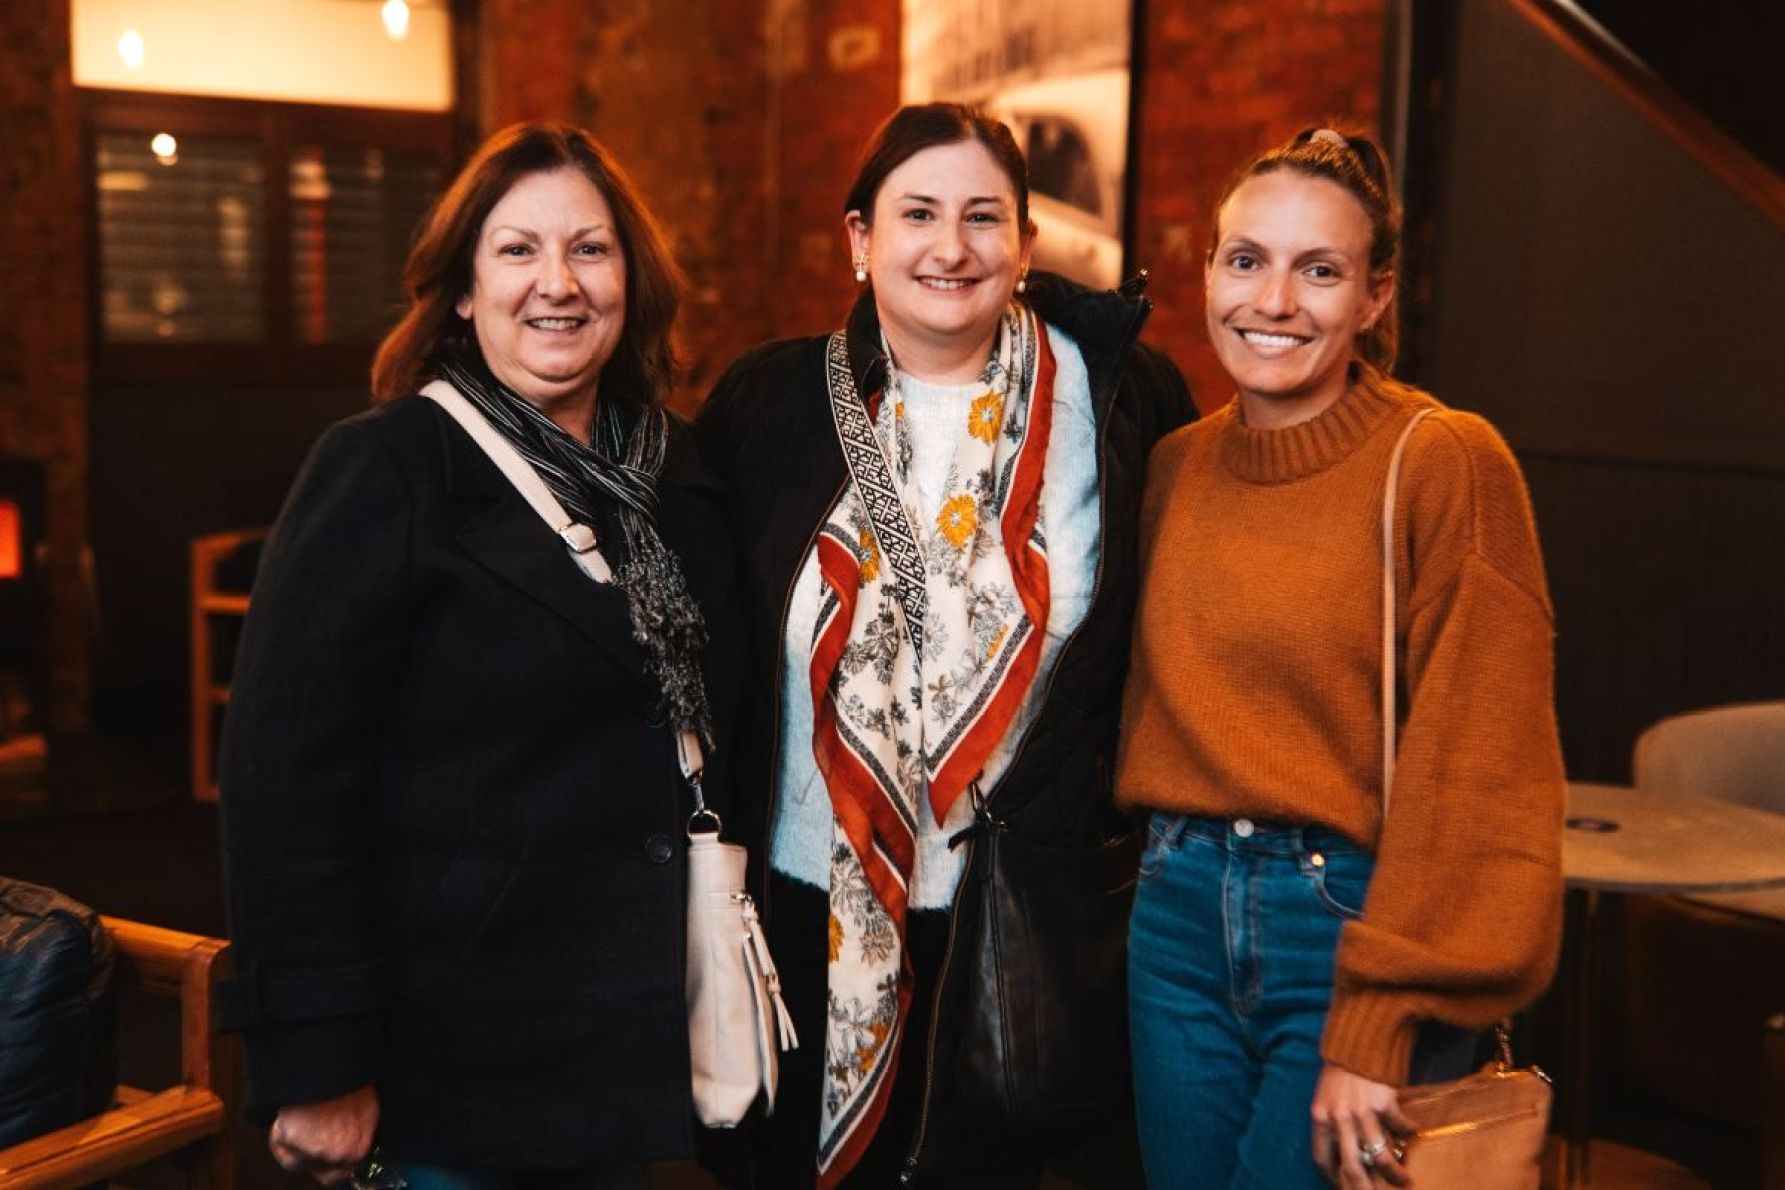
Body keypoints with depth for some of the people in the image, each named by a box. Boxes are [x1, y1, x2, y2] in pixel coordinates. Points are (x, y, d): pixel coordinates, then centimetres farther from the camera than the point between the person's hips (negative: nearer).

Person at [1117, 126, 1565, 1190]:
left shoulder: (1445, 464, -12)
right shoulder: (1178, 466, 5)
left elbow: (1476, 769, -14)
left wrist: (1376, 1034, -16)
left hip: (1357, 927, -5)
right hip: (1181, 916, 5)